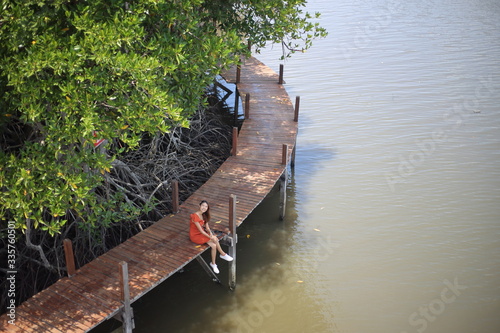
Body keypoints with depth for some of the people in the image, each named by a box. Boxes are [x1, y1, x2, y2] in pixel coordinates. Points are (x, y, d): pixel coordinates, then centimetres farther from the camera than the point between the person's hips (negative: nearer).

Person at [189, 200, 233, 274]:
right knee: (215, 239, -19)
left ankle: (213, 264, 1)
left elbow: (207, 226, 3)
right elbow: (200, 230, -23)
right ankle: (223, 254, 1)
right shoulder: (195, 216, -26)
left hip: (202, 233, 8)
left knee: (214, 246, -13)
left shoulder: (204, 215, 1)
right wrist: (210, 237, -20)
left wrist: (210, 233, -16)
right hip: (195, 236, -8)